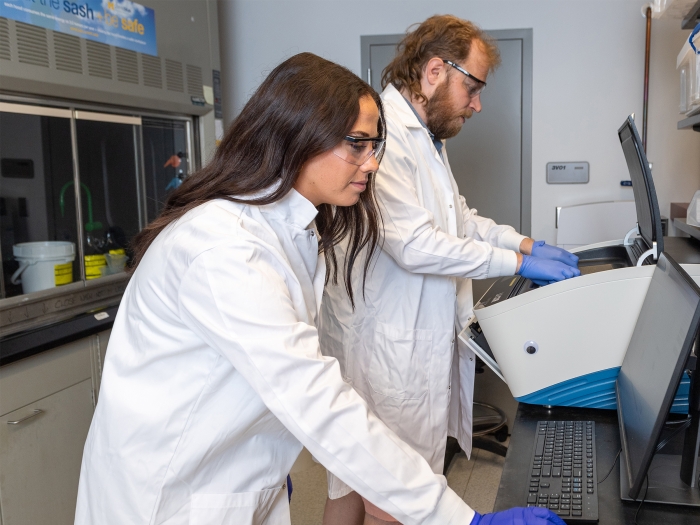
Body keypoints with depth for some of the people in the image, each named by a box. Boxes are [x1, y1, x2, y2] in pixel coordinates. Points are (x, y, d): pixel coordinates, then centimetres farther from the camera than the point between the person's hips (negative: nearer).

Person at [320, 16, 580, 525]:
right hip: (386, 345, -10)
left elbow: (457, 216, 21)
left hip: (422, 337, 10)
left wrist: (526, 242, 8)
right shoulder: (381, 133, -20)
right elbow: (415, 244, -25)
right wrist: (518, 263, -17)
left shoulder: (425, 135, 14)